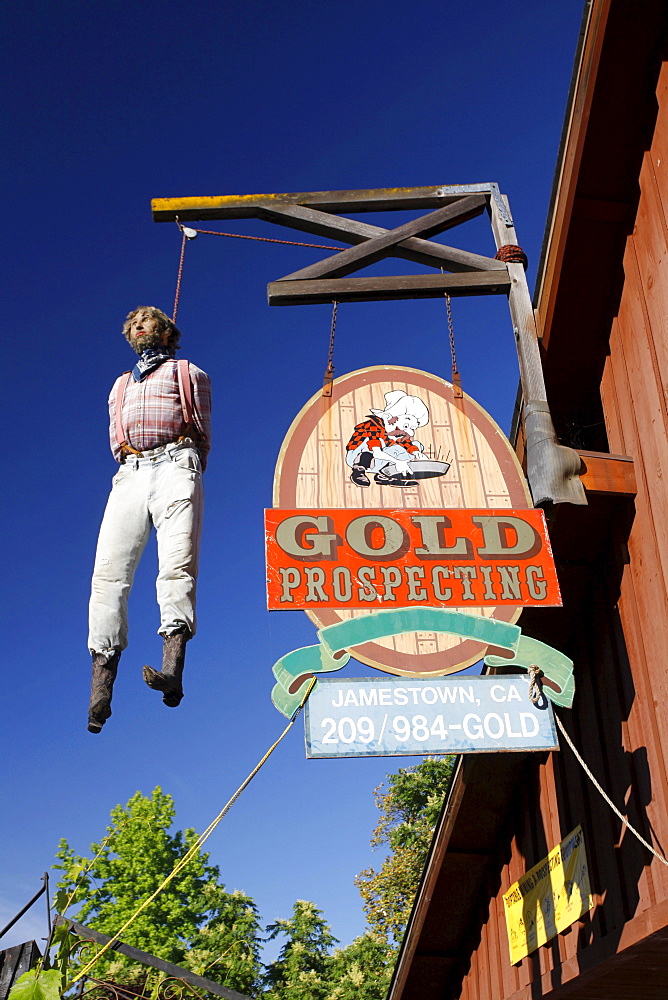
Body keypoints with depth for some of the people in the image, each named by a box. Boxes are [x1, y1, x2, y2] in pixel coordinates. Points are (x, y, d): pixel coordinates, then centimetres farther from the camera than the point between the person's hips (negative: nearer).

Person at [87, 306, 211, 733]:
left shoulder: (189, 373, 24)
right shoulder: (121, 385, 35)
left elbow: (203, 434, 16)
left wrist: (185, 473, 5)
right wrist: (133, 463, 10)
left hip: (175, 465, -3)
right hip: (129, 474, 4)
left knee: (178, 563, -24)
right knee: (110, 571, -14)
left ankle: (173, 670, -39)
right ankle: (101, 686, -19)